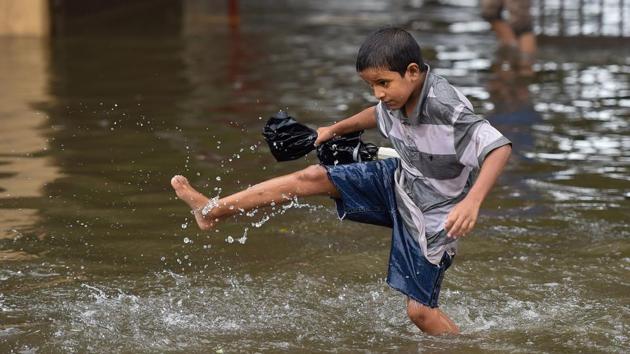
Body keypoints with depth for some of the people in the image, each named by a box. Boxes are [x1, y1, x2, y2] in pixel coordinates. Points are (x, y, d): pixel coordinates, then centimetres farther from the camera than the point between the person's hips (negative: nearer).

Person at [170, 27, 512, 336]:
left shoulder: (446, 109, -34)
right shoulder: (396, 99, -9)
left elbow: (500, 147, -41)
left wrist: (472, 201, -52)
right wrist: (334, 130, 27)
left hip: (432, 215, -7)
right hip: (400, 182, 7)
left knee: (420, 310, -9)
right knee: (314, 177, 3)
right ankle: (213, 210, 9)